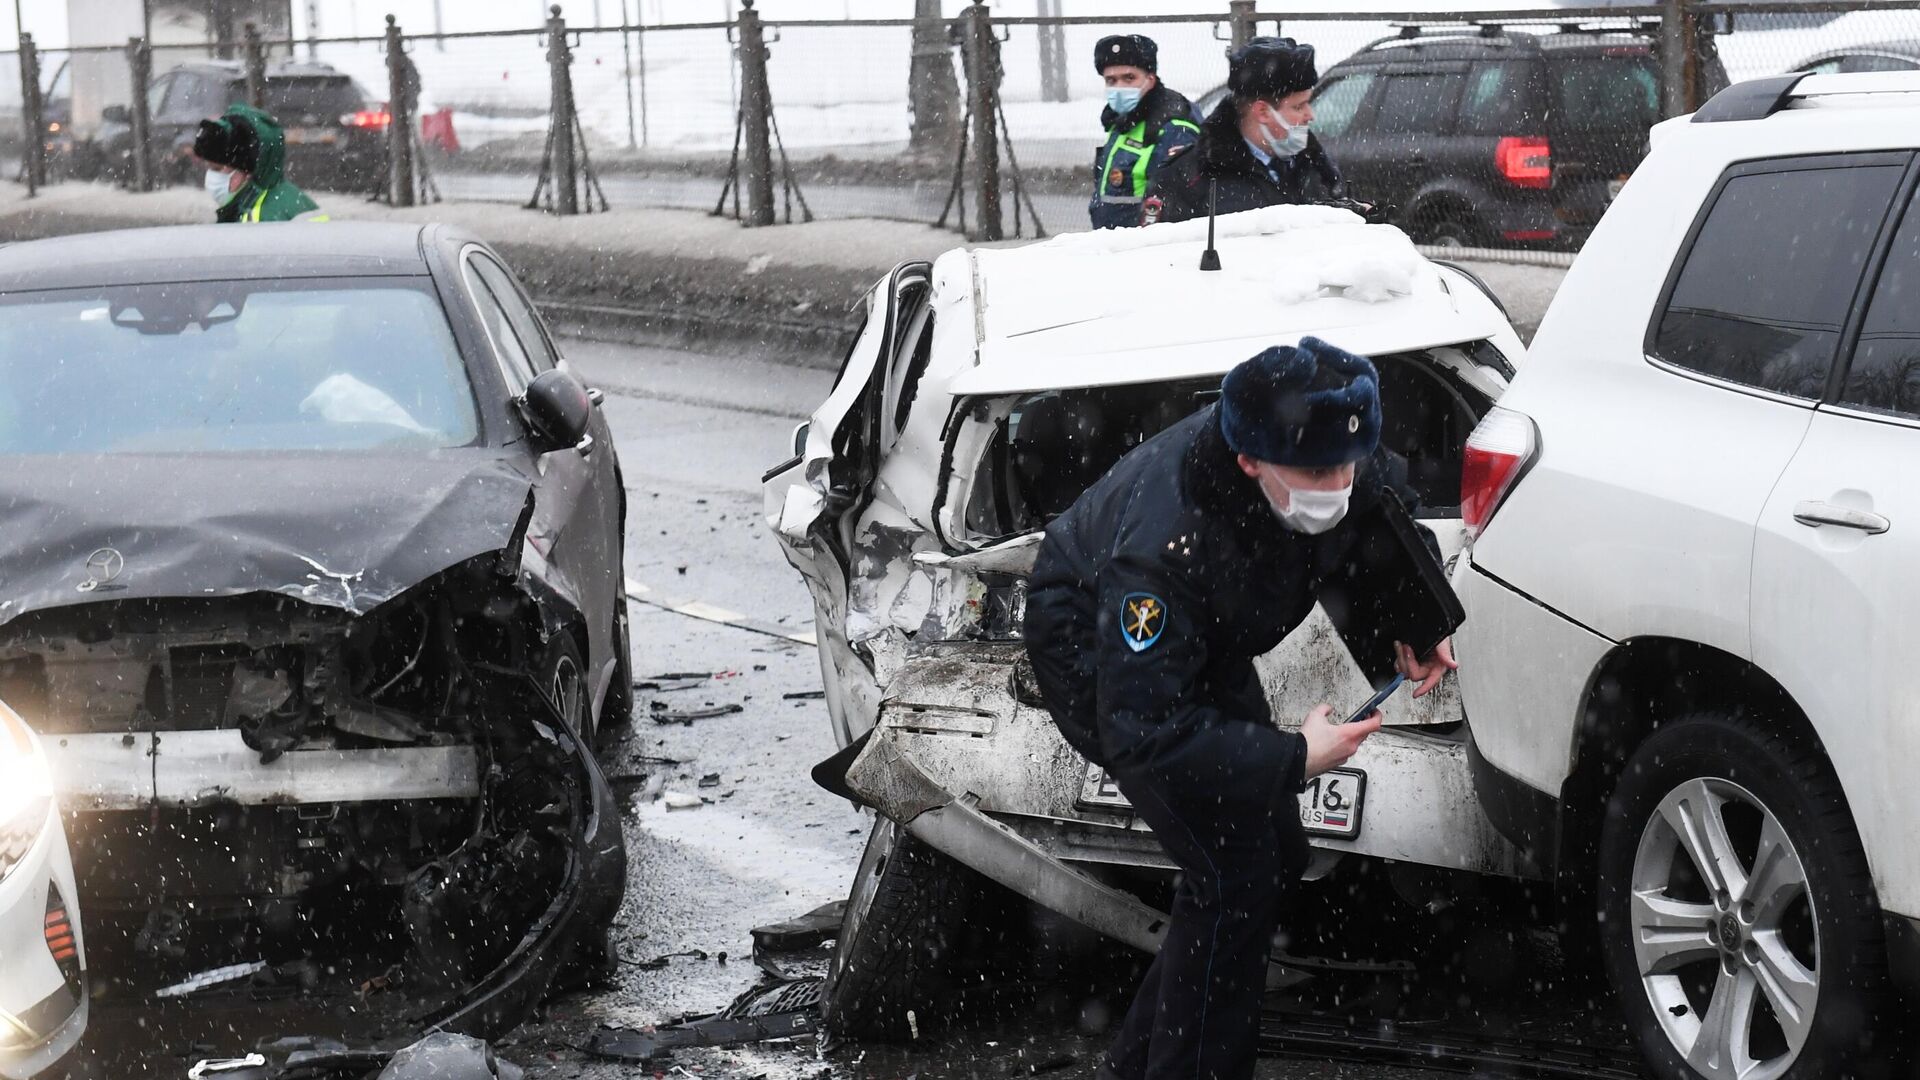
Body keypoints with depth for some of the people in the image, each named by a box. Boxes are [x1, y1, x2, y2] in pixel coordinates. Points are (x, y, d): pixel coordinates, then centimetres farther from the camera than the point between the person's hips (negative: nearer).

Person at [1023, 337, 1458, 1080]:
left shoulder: (1338, 458, -25)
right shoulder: (1166, 548, -44)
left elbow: (1390, 513, 3)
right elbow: (1140, 734, -40)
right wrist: (1294, 758, -37)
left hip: (1207, 649, 8)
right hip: (1097, 652, -8)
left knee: (1278, 853, 11)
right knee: (1236, 878, -16)